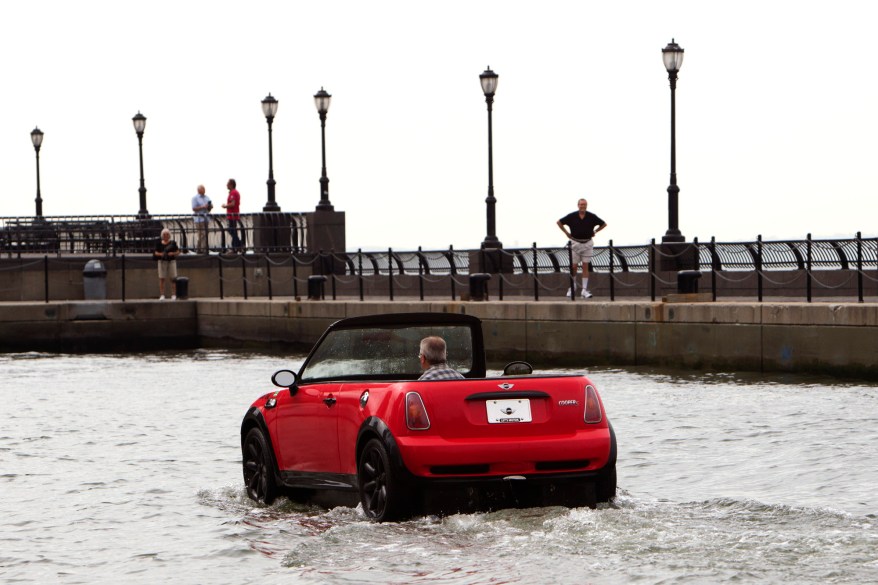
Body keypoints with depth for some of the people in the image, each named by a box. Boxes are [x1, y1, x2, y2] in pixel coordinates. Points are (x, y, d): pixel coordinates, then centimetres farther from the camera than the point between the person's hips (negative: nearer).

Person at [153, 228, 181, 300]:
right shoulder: (159, 243, 7)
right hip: (162, 261, 0)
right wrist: (160, 254, -12)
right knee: (161, 278, -4)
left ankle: (173, 295, -4)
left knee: (173, 278, -5)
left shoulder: (173, 243, 5)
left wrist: (173, 253, -12)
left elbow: (178, 252, 7)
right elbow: (156, 253, 9)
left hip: (171, 261, 0)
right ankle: (162, 295, -3)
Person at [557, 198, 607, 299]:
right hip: (575, 243, 0)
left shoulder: (591, 217, -1)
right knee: (573, 266, 1)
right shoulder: (572, 216, -4)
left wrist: (594, 231, 6)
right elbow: (559, 222, 8)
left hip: (587, 244, 0)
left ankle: (584, 290, 0)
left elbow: (603, 224, 12)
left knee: (585, 267, -1)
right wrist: (566, 233, 4)